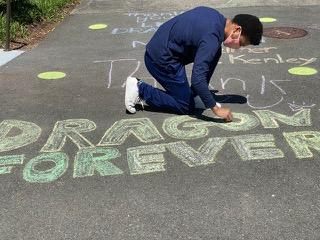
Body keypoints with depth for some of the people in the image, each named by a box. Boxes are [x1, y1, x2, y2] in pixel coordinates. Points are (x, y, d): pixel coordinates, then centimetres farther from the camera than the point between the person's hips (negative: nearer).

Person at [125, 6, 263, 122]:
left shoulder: (215, 15, 2)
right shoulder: (211, 39, -26)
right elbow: (197, 79, -30)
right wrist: (216, 109, -22)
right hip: (161, 59, -9)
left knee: (215, 53, 6)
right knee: (187, 107, 1)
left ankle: (195, 93, 13)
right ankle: (141, 89, 0)